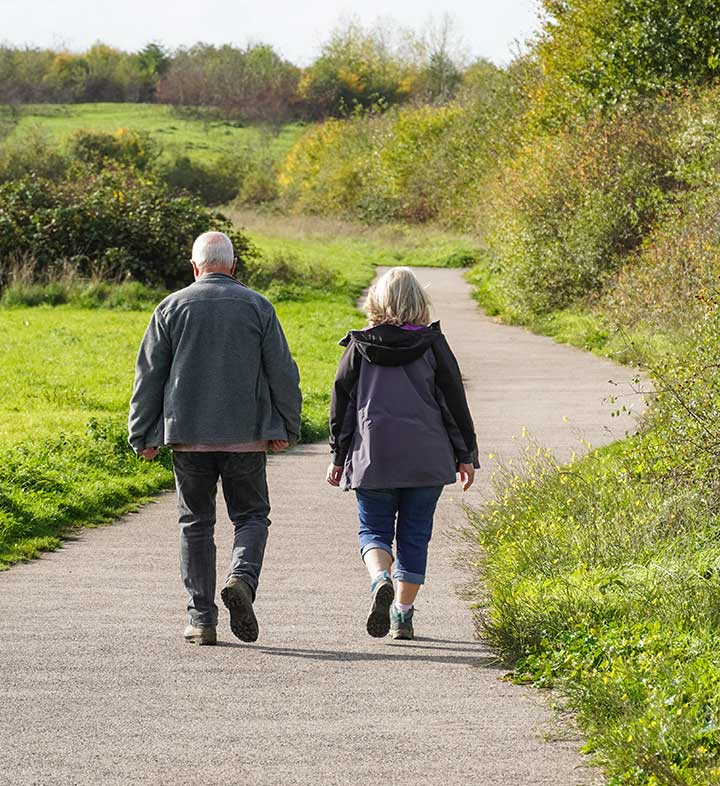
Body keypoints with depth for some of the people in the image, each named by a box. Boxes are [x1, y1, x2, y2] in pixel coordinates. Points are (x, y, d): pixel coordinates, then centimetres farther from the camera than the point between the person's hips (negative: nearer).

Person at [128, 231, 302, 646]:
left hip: (189, 435, 1)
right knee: (252, 516, 11)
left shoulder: (172, 308, 2)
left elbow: (149, 375, 3)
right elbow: (283, 372, 0)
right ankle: (242, 578, -18)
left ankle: (202, 619, 4)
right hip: (247, 436, -1)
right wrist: (287, 427, 9)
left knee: (197, 524, 9)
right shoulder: (258, 307, 2)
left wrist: (143, 436, 9)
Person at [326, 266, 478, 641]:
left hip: (372, 457, 0)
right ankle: (403, 616, 8)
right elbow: (454, 400, 2)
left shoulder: (359, 347, 0)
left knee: (374, 530, 9)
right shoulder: (432, 344, -1)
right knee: (414, 536, 9)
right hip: (426, 458, 0)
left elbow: (342, 401, 5)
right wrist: (466, 454, 9)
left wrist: (338, 456, 14)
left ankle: (381, 580, -21)